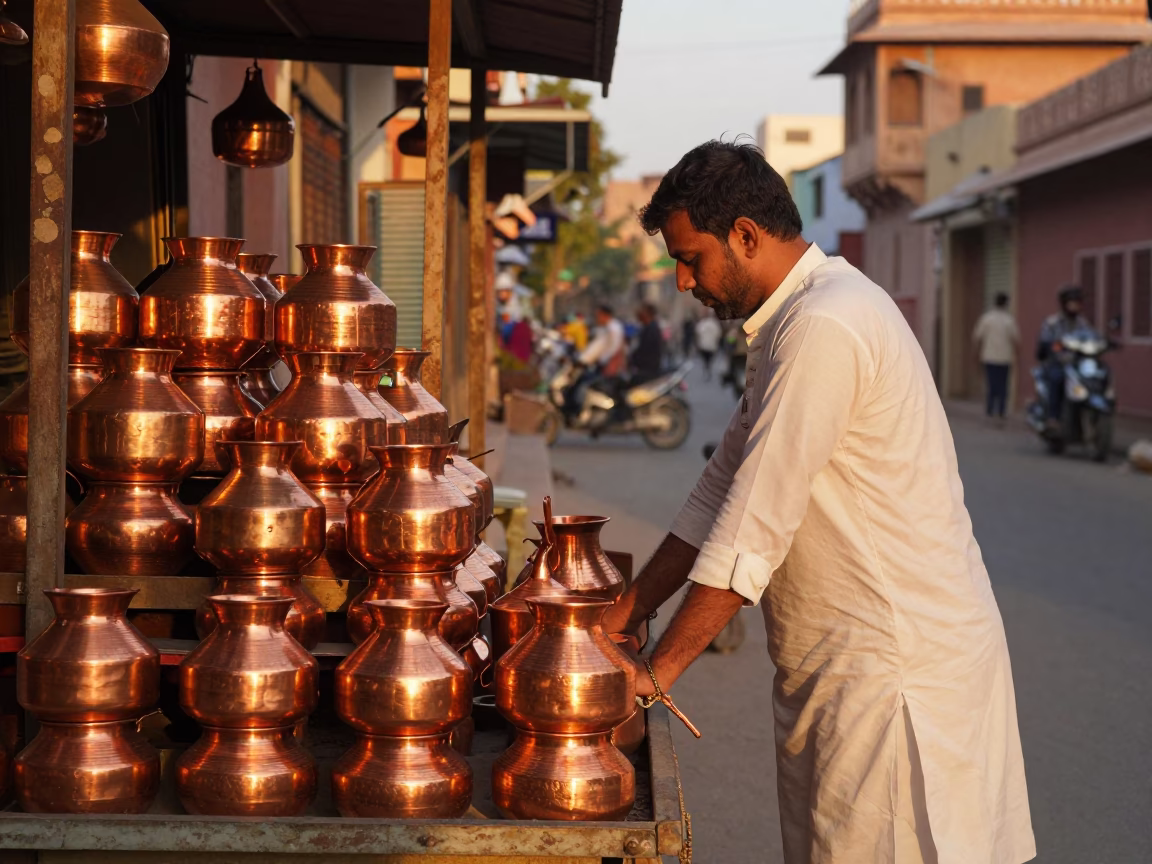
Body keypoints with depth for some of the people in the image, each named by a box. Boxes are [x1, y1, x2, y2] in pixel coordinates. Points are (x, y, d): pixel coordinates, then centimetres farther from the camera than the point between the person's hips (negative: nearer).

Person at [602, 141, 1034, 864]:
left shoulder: (824, 329, -19)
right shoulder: (796, 319, 15)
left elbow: (752, 534, -21)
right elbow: (724, 492, 17)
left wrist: (656, 674, -14)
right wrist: (622, 617, 12)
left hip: (895, 663, -10)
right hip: (850, 662, 10)